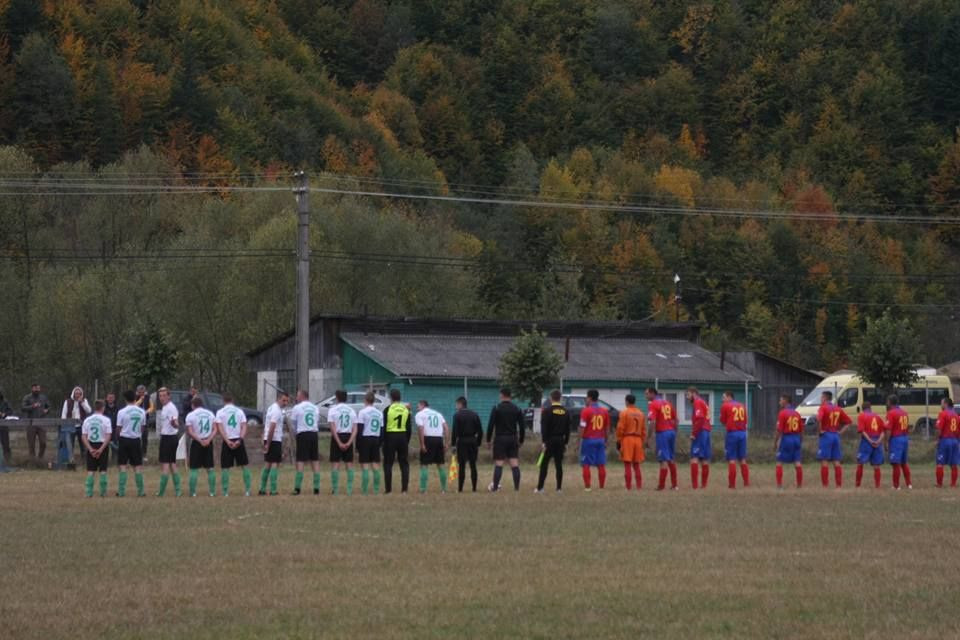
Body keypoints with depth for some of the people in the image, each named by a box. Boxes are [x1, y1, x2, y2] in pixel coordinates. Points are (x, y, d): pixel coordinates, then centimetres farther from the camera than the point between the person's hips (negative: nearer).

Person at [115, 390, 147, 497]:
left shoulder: (122, 412, -10)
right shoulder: (142, 412, 0)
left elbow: (118, 428, -6)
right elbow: (143, 427, 8)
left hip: (124, 439, -2)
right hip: (136, 439, 2)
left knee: (123, 466, 3)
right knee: (138, 466, 7)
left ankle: (121, 491, 1)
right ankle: (140, 491, 7)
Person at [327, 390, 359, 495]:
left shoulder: (333, 410, -5)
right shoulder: (351, 410, 6)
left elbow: (333, 428, -12)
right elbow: (355, 429, -2)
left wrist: (339, 442, -13)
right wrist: (349, 442, -8)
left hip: (337, 437, -3)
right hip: (348, 437, 3)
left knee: (335, 463, 1)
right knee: (349, 463, 7)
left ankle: (335, 489, -3)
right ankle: (350, 489, 3)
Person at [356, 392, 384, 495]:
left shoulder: (363, 412, -7)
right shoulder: (379, 413, 10)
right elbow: (382, 429, 13)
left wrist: (357, 444, -5)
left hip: (365, 439, -5)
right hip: (376, 439, 5)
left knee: (365, 465, -5)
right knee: (376, 465, 7)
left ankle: (364, 490, -9)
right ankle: (376, 490, 6)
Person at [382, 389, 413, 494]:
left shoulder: (388, 410, -5)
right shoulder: (406, 410, 7)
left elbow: (383, 426, -5)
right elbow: (409, 428, 9)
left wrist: (382, 439, 0)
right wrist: (407, 441, 15)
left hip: (390, 437, -3)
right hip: (403, 437, 3)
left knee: (388, 464, 3)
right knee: (404, 464, 8)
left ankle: (388, 488, 0)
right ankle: (404, 488, 4)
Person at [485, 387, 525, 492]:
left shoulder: (496, 409, -4)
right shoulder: (517, 409, 7)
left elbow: (490, 426, -7)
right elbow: (522, 426, 7)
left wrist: (488, 440, 0)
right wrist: (521, 441, 16)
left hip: (500, 439, -3)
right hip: (513, 439, 3)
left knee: (498, 464, -3)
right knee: (515, 464, 2)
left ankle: (495, 487, -5)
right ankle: (517, 487, -1)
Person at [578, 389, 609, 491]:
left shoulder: (586, 411, -8)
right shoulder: (605, 411, 8)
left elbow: (582, 427, -12)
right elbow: (607, 428, 12)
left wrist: (580, 439, -4)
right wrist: (605, 440, 20)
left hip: (588, 440, -4)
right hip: (601, 440, 5)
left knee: (586, 464, 1)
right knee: (601, 464, 7)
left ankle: (587, 486, -4)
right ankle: (602, 486, 7)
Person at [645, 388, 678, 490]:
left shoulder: (653, 404, -7)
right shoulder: (668, 403, 14)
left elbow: (652, 422, -16)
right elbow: (675, 420, 17)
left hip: (662, 432, -7)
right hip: (671, 431, 7)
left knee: (663, 460, -6)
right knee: (671, 459, 14)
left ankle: (661, 485, -6)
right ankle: (674, 485, 17)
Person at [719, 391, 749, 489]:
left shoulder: (725, 406, -3)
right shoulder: (742, 406, 13)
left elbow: (722, 421, 3)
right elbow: (745, 421, 13)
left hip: (732, 433, -5)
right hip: (742, 433, 5)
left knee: (731, 459, -2)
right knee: (742, 459, 11)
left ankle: (732, 483, -6)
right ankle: (746, 482, 10)